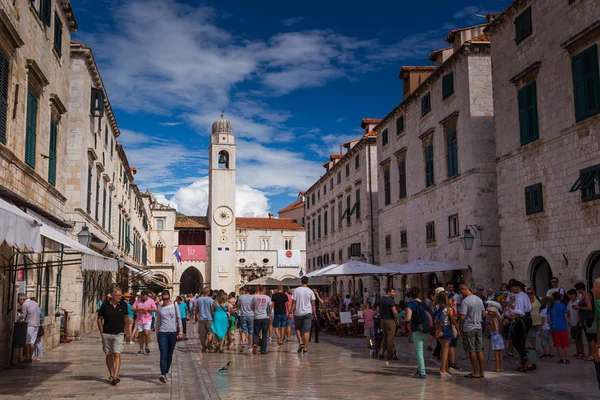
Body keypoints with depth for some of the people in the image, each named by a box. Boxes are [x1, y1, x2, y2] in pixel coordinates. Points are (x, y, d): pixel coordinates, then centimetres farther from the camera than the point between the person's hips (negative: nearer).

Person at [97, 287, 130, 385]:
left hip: (119, 334, -1)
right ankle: (111, 375, 24)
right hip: (107, 334, 1)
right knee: (109, 355, 10)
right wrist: (102, 332, 1)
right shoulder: (105, 305, -4)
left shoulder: (123, 305, 1)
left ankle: (115, 376, -17)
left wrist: (125, 331, 12)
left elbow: (126, 318, 14)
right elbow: (99, 319, 5)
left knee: (117, 354, -13)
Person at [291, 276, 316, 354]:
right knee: (306, 331, 1)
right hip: (308, 313, 1)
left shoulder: (296, 290, -4)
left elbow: (293, 302, -4)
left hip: (298, 313, -1)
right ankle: (305, 348, -1)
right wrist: (314, 314, 12)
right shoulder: (310, 291, 1)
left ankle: (301, 342, -2)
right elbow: (313, 304, 4)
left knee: (298, 329, 17)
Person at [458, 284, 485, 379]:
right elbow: (483, 314, 15)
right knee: (479, 350, 11)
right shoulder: (479, 299, 7)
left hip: (469, 328, -7)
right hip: (478, 327, 7)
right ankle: (481, 371, 16)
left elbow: (462, 317, -20)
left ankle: (476, 372, 6)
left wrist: (458, 314, 0)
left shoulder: (465, 301, -17)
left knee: (472, 351, 2)